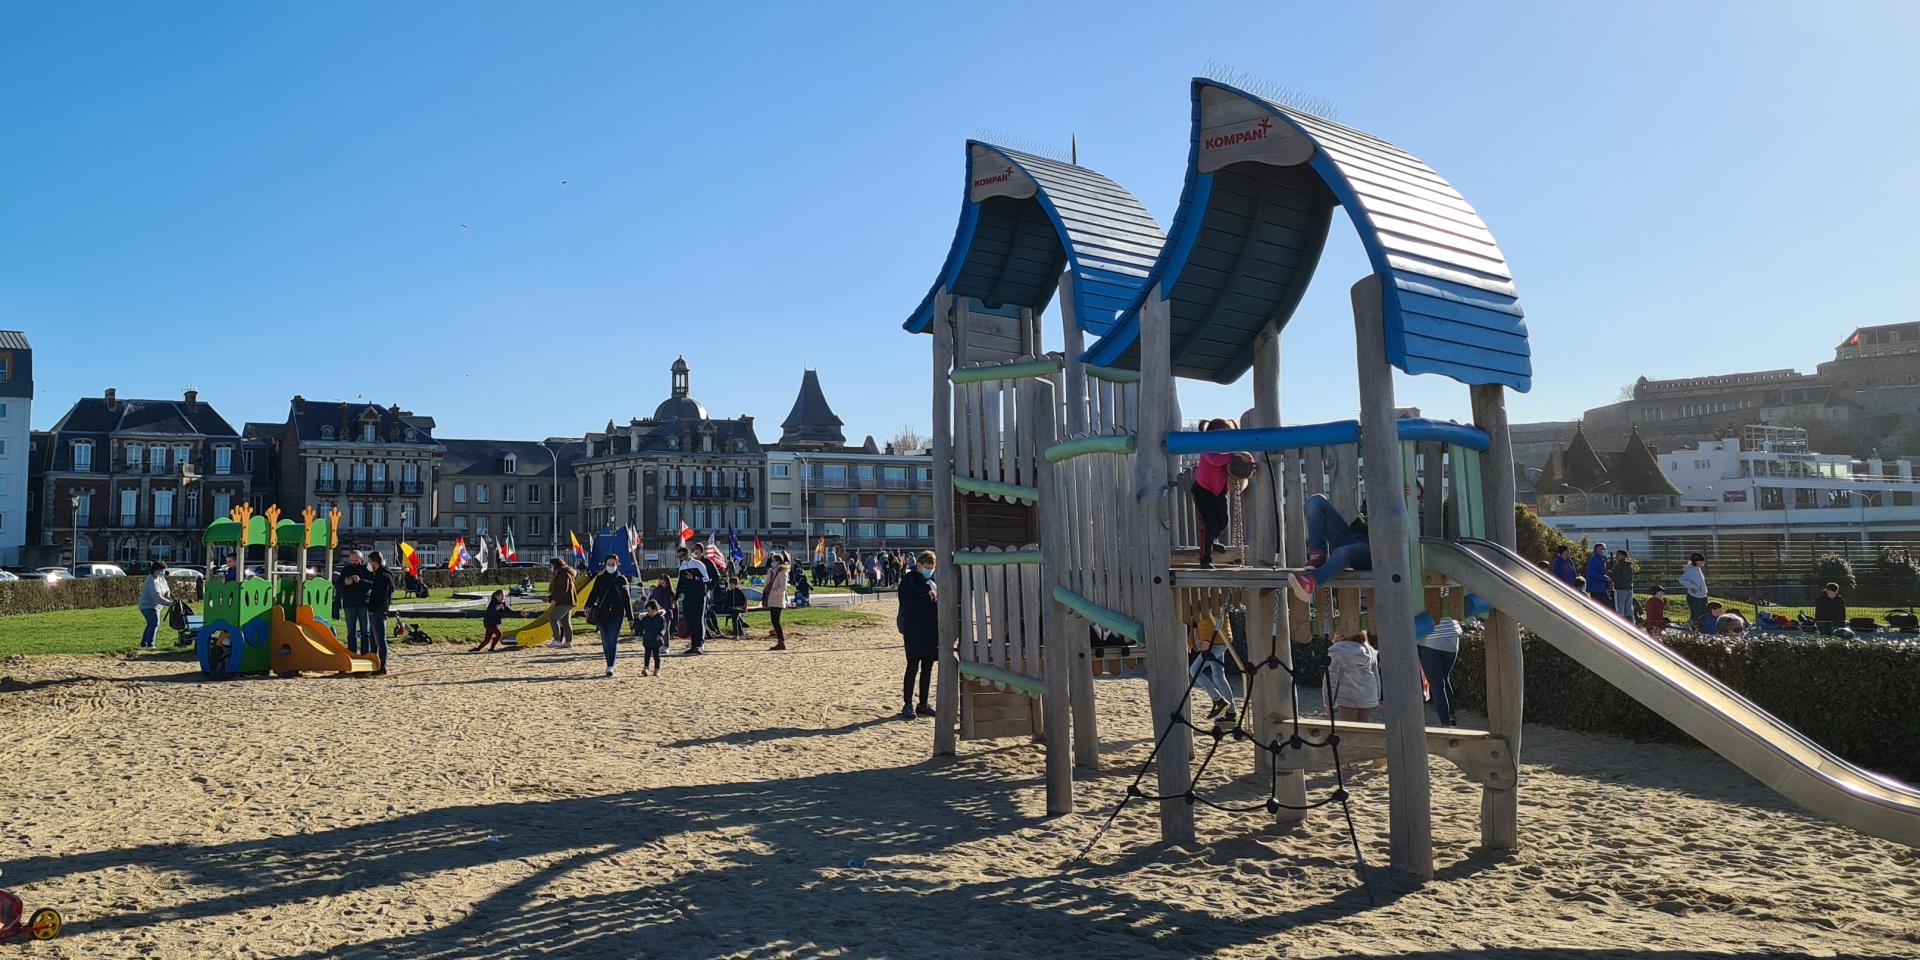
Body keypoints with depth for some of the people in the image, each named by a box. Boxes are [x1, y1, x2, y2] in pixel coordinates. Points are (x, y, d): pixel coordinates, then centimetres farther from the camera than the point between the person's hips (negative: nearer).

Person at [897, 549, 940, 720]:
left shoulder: (932, 581, 14)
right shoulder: (909, 580, -6)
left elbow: (938, 605, 21)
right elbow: (906, 604, -17)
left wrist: (939, 598, -2)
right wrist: (927, 597, -21)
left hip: (932, 632, 7)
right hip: (914, 633, -7)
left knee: (927, 669, 10)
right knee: (913, 668, -3)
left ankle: (923, 704, 19)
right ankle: (907, 705, 5)